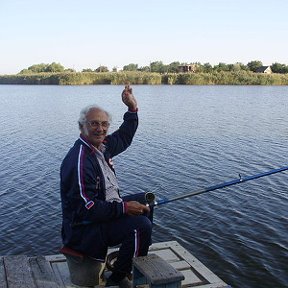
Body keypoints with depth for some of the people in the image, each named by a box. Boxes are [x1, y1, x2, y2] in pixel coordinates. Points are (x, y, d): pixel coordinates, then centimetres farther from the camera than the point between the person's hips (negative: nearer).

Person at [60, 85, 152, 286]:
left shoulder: (101, 146, 2)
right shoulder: (80, 160, -28)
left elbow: (124, 138, 22)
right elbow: (86, 208, -29)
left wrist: (132, 109, 11)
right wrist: (123, 208, -26)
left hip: (106, 207, 11)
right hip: (84, 229, -10)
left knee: (145, 201, 21)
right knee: (141, 225, -27)